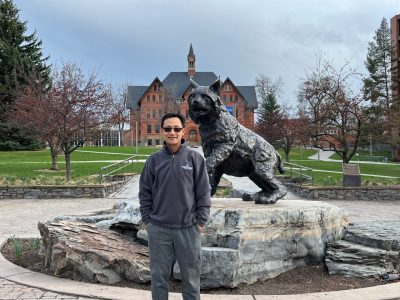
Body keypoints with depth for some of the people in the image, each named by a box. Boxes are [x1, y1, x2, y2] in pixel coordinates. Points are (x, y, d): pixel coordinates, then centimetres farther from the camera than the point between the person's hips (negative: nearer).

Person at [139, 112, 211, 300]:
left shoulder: (195, 158, -3)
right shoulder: (153, 160, 2)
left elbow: (204, 193, -2)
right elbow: (145, 193, 7)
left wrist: (200, 222, -5)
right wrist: (148, 220, 1)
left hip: (188, 229, -1)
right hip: (158, 229, 1)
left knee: (191, 278, 11)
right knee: (159, 277, 12)